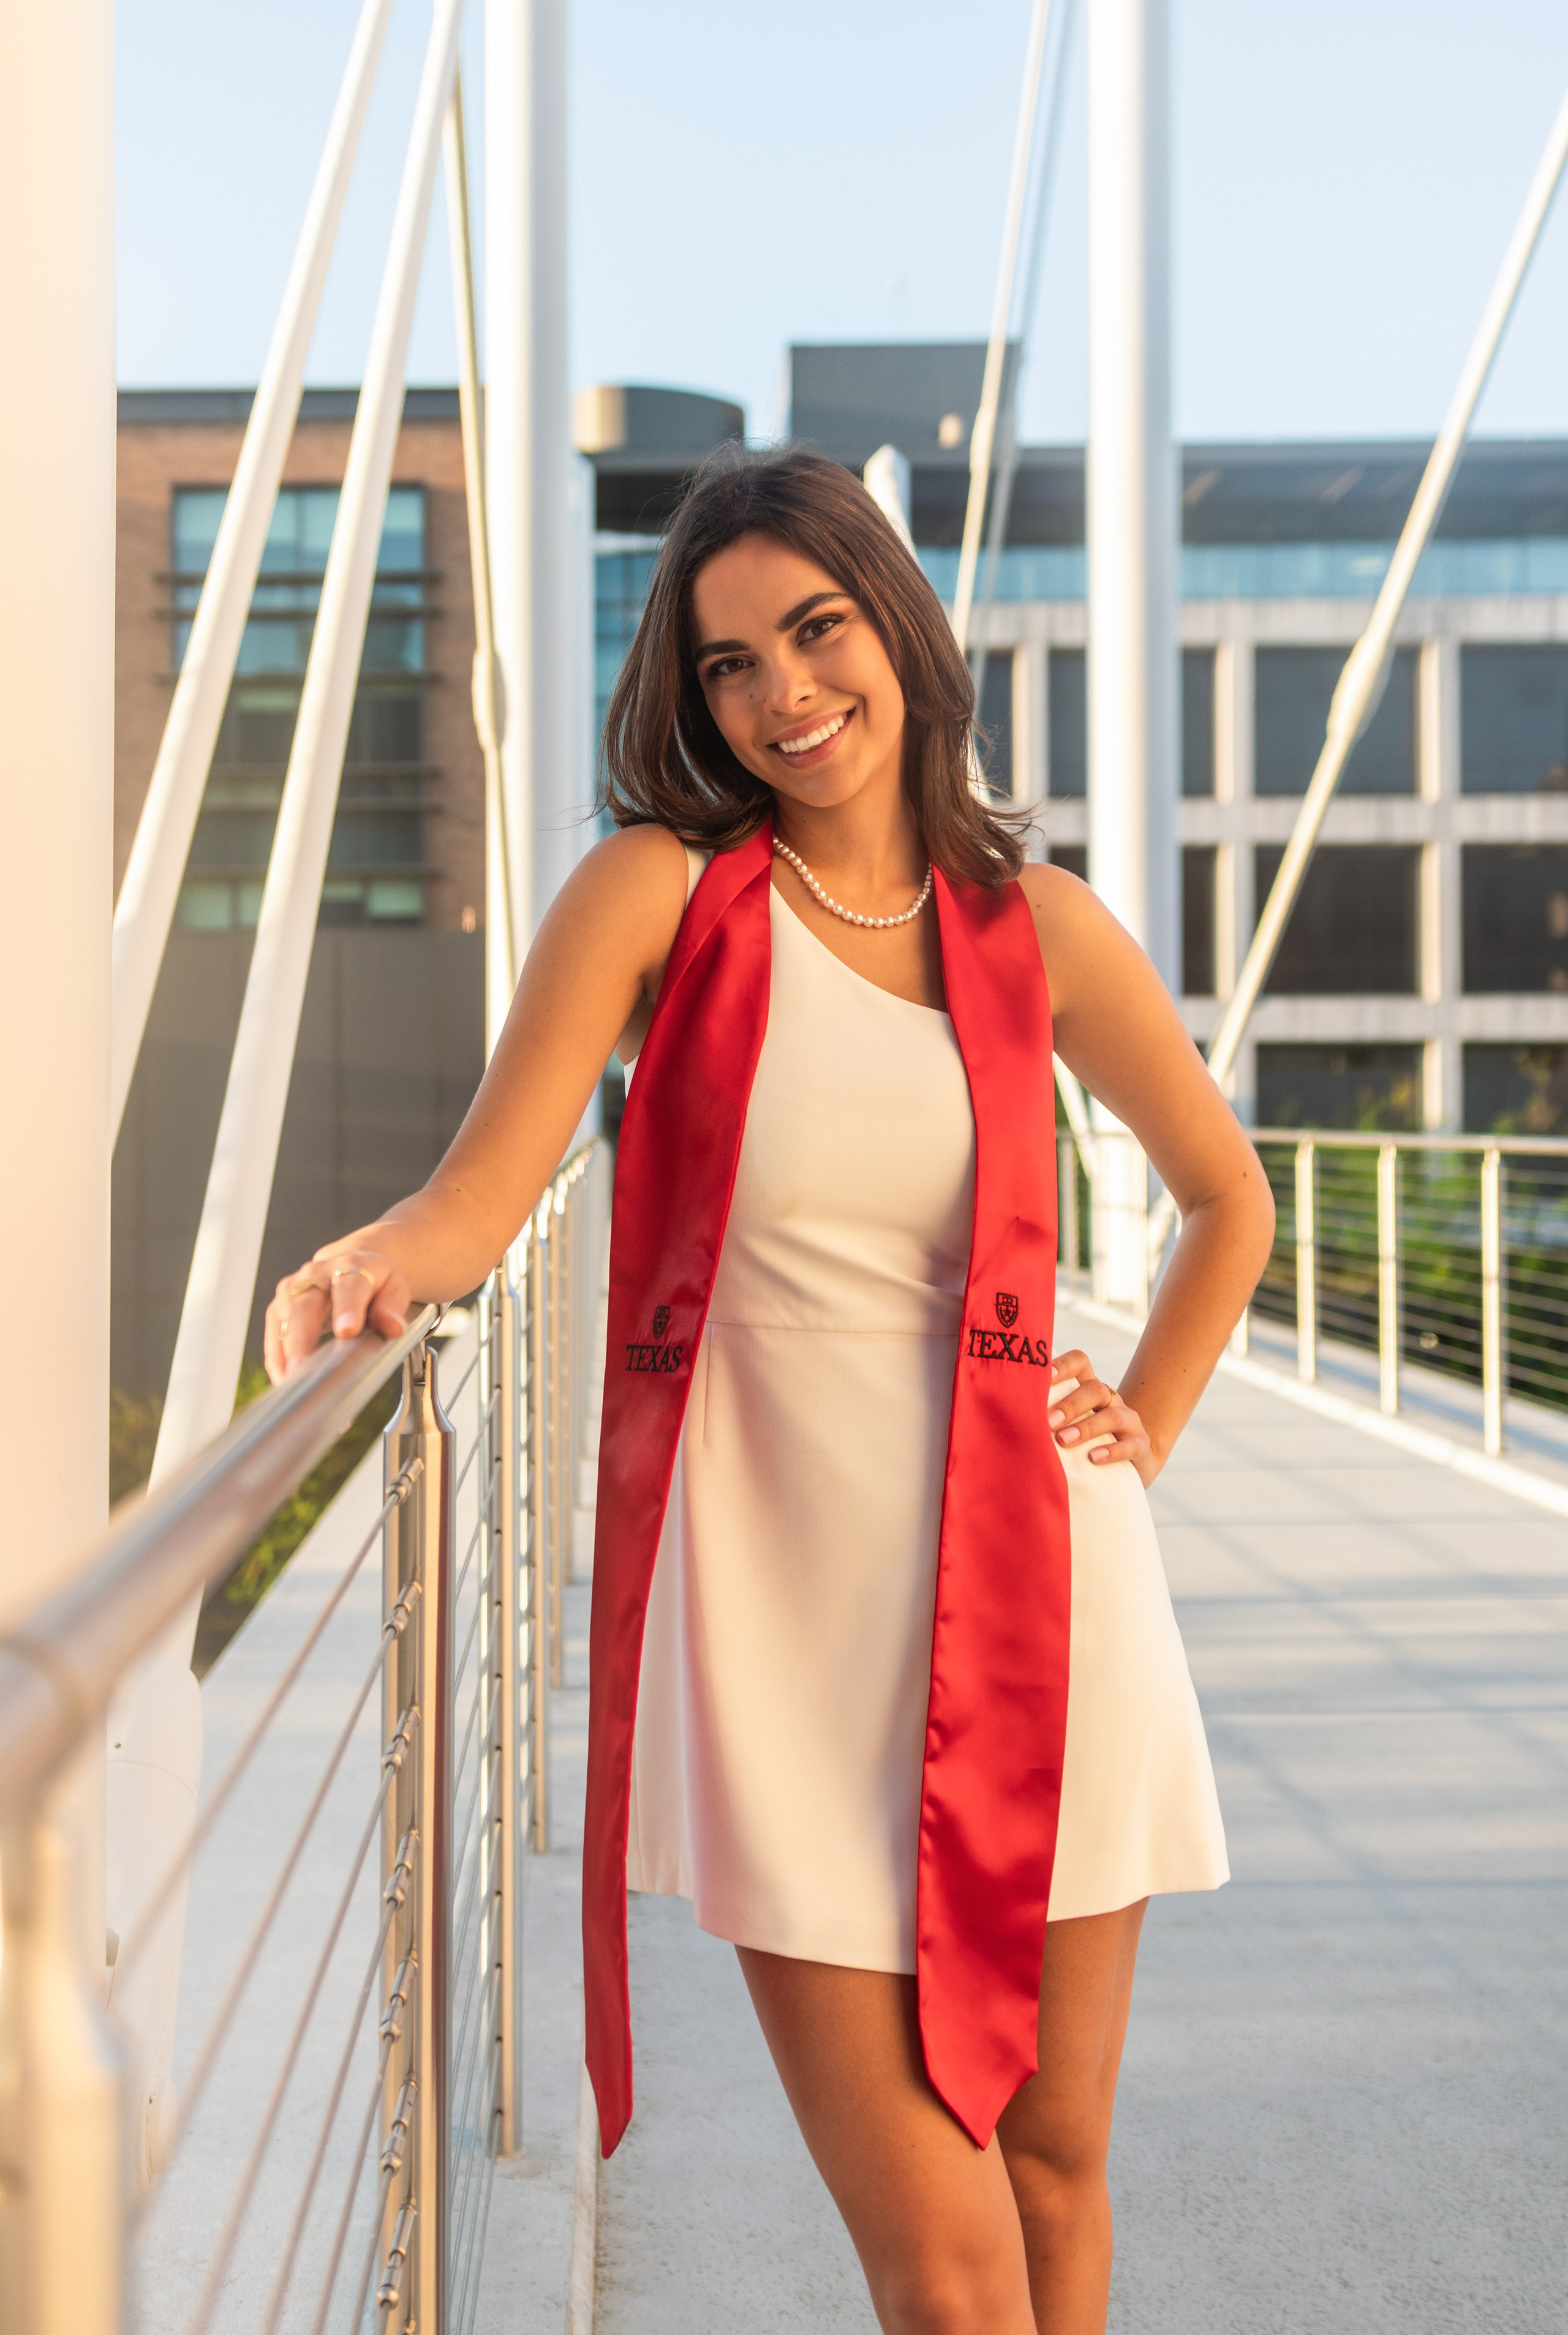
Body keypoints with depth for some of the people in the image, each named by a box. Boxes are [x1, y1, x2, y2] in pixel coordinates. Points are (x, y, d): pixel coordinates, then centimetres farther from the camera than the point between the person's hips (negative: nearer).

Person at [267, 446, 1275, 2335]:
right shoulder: (659, 889, 1)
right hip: (776, 1594, -2)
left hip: (1027, 1583, 3)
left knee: (1054, 2172, 14)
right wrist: (377, 1259, -31)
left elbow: (1229, 1202, 22)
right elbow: (482, 1196, -11)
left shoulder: (1038, 927, 7)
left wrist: (1138, 1434, 12)